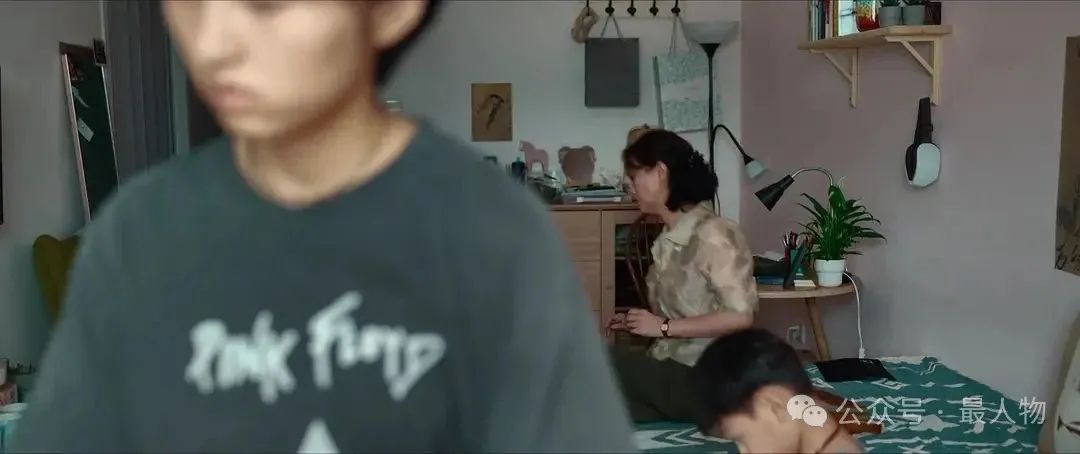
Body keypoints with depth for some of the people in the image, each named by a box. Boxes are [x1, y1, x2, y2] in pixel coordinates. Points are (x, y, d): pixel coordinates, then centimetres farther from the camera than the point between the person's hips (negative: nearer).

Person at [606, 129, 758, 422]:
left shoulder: (712, 233, -13)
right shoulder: (667, 241, 12)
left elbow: (740, 316, -20)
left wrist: (663, 327, -16)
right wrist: (639, 322, 4)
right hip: (672, 371, 7)